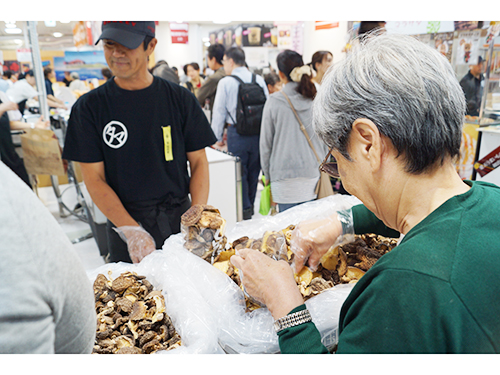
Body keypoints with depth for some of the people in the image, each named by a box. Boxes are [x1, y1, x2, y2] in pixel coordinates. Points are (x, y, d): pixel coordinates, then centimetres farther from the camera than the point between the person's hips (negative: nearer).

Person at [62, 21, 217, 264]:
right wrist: (132, 231, -18)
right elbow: (94, 179, -6)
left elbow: (198, 162, -1)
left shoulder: (179, 98, -2)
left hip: (180, 219, 1)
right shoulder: (89, 107, -4)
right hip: (124, 225, 0)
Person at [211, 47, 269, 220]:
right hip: (258, 132, 4)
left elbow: (219, 112, -2)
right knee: (254, 171, 16)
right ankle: (250, 206, 30)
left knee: (239, 172, 6)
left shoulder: (225, 83, -6)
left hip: (237, 133, -4)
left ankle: (244, 210, 10)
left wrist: (217, 138, 7)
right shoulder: (259, 80, 3)